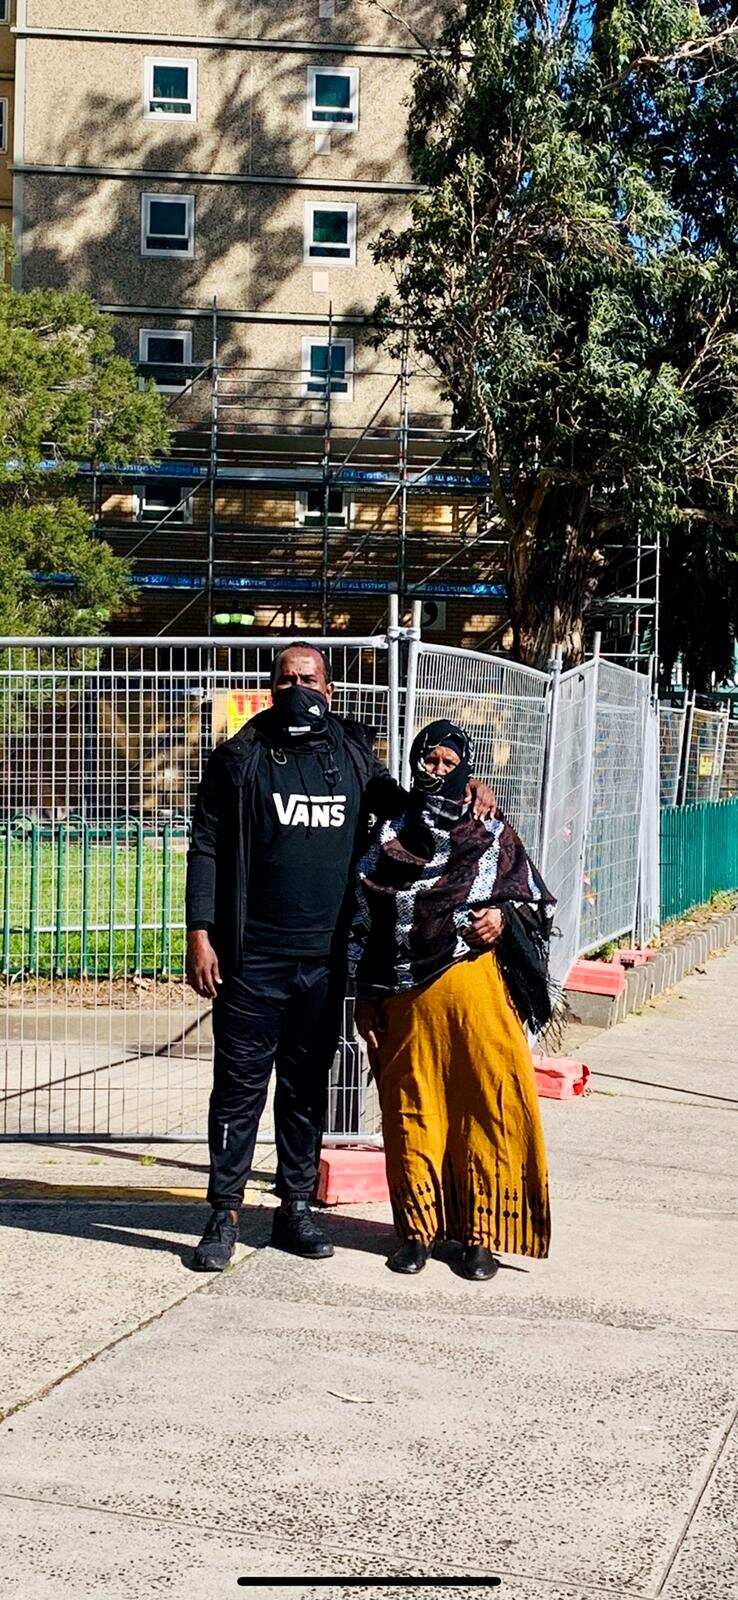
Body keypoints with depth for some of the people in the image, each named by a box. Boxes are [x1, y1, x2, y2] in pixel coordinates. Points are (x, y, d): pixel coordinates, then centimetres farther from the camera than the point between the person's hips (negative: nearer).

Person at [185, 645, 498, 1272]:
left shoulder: (355, 754, 9)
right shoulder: (241, 757, 0)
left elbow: (399, 807, 25)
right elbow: (207, 848, -1)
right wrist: (200, 932, -9)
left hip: (325, 960, 3)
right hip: (253, 958, -3)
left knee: (308, 1087, 13)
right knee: (240, 1087, 1)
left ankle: (296, 1209, 24)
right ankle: (224, 1215, 10)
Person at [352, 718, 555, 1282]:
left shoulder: (492, 834, 6)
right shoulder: (389, 837, 10)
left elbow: (540, 903, 10)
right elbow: (366, 922, 12)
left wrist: (505, 918, -11)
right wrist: (366, 998, 7)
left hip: (477, 990, -1)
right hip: (407, 998, 2)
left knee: (489, 1106, -2)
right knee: (411, 1110, 5)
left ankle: (480, 1234, 10)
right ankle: (418, 1228, 19)